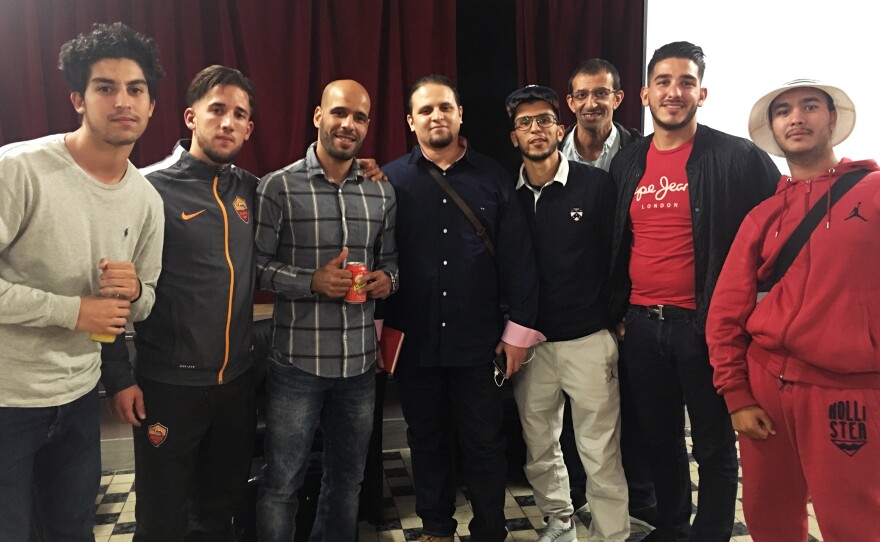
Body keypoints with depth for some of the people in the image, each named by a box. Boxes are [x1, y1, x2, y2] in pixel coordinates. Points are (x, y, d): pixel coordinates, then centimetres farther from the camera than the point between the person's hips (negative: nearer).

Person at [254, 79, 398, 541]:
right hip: (297, 361, -4)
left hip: (360, 361, 5)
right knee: (282, 483, 8)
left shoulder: (382, 194, 7)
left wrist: (387, 279, -8)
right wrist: (311, 281, -20)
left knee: (347, 478, 19)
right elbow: (256, 266, -7)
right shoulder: (278, 187, -7)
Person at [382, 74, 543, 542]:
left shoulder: (492, 177, 1)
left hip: (478, 340, -1)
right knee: (427, 439, 16)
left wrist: (519, 327, -2)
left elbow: (517, 257, 0)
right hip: (413, 341, 1)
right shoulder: (392, 180, 1)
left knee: (484, 442, 10)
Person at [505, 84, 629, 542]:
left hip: (588, 338, -3)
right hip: (530, 341, 4)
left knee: (601, 453, 3)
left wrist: (617, 317, -2)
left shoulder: (596, 185, -4)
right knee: (538, 445, 15)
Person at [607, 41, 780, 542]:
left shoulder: (739, 158, -7)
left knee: (713, 447, 9)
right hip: (640, 326, 5)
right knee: (660, 439, 18)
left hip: (706, 326, -5)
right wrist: (618, 312, 11)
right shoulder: (627, 164, 8)